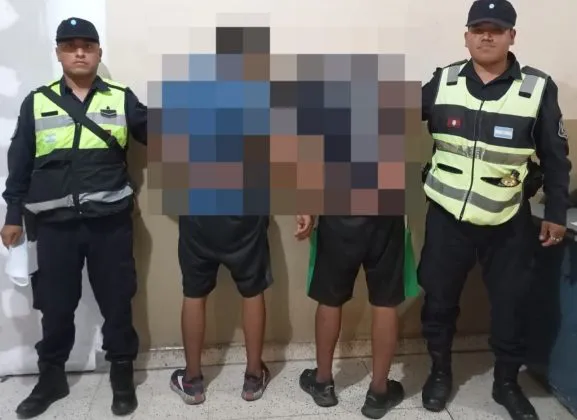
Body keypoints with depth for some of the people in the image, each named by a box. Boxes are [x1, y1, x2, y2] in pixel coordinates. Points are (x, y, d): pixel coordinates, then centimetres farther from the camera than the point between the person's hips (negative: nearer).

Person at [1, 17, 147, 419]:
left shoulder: (121, 98, 5)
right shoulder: (37, 102, 7)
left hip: (110, 221, -1)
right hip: (55, 223, 1)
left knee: (117, 301, 8)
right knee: (55, 304, 11)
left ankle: (123, 376, 25)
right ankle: (51, 378, 31)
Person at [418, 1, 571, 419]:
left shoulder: (538, 88, -5)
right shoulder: (443, 81, -1)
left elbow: (556, 157, 2)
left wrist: (556, 212, 3)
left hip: (508, 222, 0)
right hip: (447, 215, 1)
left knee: (510, 304, 11)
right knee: (439, 298, 11)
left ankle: (507, 382, 32)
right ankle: (440, 371, 34)